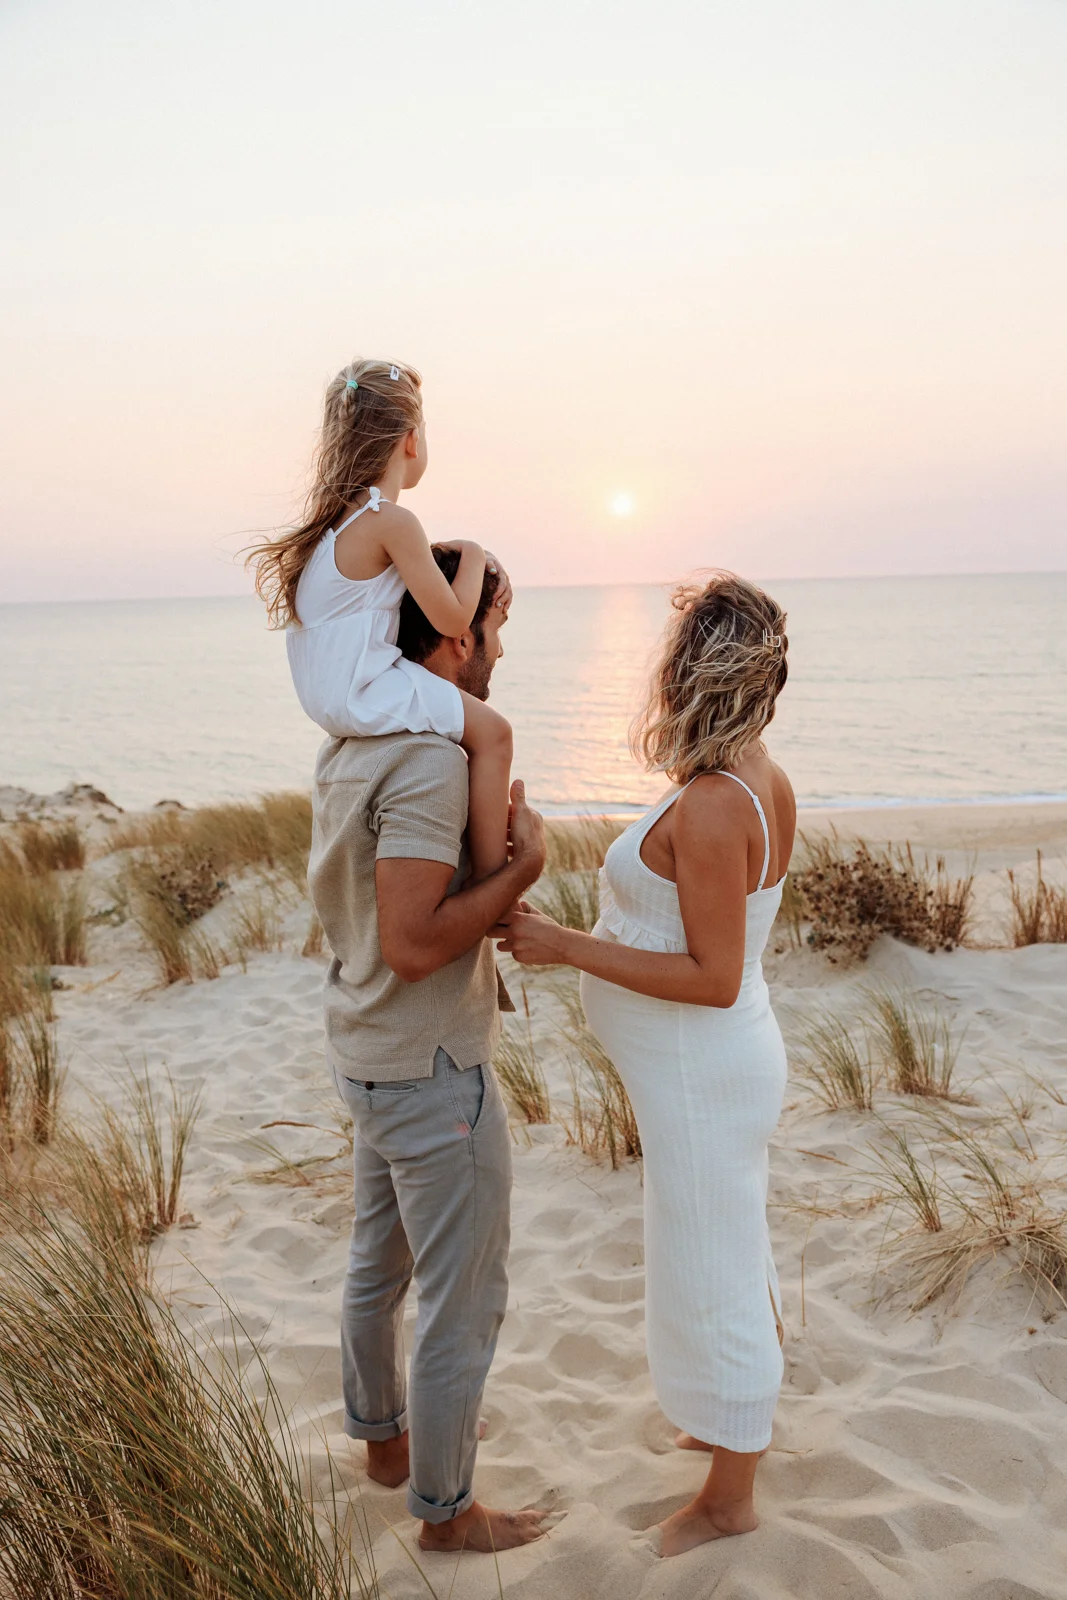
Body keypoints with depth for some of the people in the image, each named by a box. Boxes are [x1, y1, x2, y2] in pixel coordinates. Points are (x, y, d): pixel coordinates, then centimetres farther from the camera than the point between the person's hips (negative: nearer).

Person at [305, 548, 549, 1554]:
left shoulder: (349, 744, 4)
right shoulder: (430, 762, -26)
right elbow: (413, 944, -30)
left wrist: (494, 834, 5)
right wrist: (525, 862, -21)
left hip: (367, 1055, 10)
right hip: (433, 1070, -9)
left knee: (380, 1263, 25)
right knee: (465, 1301, 9)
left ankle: (383, 1438, 47)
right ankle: (445, 1510, 28)